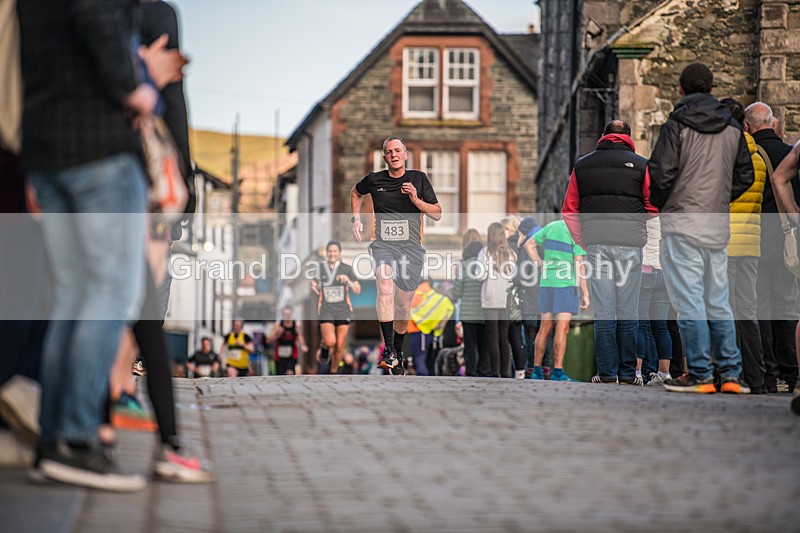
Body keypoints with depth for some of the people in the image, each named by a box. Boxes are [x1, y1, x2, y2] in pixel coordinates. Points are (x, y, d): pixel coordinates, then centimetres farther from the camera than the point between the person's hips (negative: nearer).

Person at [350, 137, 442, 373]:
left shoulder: (419, 179, 5)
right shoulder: (374, 180, 5)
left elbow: (437, 214, 6)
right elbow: (355, 193, 28)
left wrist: (416, 200, -10)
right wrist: (356, 219, 15)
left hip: (411, 247, 2)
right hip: (383, 244, -2)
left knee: (403, 305, 8)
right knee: (386, 287, -30)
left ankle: (397, 351, 32)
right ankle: (388, 351, -34)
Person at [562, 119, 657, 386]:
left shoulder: (582, 166, 11)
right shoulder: (641, 165, 4)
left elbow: (569, 210, 10)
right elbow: (653, 208, 1)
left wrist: (583, 241, 14)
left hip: (596, 244, 1)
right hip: (630, 244, -1)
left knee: (603, 310, 2)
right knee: (628, 310, 3)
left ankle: (607, 371, 0)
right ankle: (628, 371, 4)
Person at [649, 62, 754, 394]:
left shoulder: (677, 125, -7)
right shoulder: (732, 128, 10)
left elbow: (661, 174, -12)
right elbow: (745, 176, 13)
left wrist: (659, 205, 5)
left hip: (683, 221, -6)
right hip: (719, 226, 6)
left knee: (689, 301, -4)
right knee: (718, 302, 11)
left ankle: (700, 375, -7)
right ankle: (731, 374, 8)